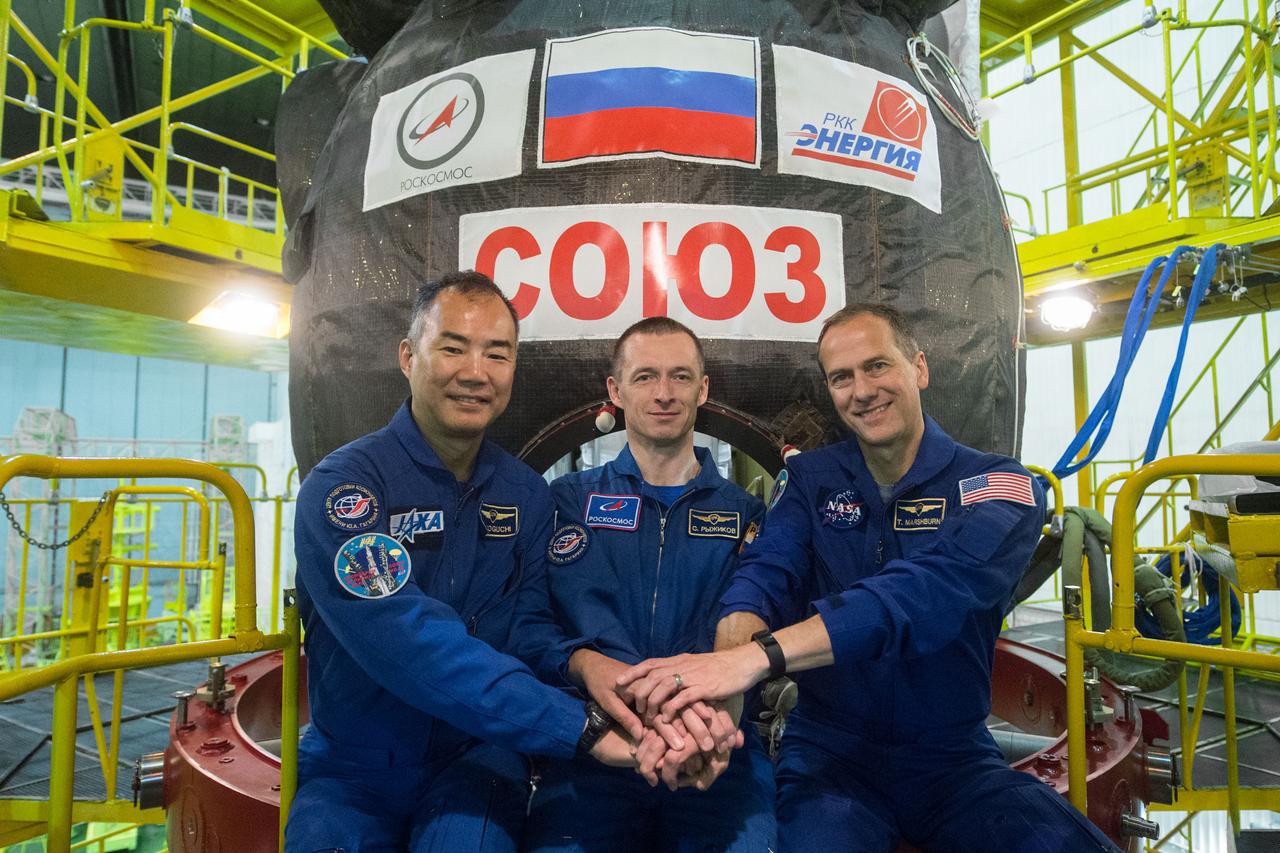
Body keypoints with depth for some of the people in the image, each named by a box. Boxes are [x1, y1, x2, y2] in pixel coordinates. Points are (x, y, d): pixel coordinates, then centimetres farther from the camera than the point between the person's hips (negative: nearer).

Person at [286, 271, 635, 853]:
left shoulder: (528, 495, 0)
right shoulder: (342, 484, -17)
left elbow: (528, 625, -4)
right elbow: (408, 642, -29)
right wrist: (586, 726, -34)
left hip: (475, 759, 2)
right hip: (353, 771, -1)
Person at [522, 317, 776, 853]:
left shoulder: (746, 515, 12)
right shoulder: (570, 500, 10)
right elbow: (576, 609, -7)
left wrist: (702, 705, -25)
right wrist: (593, 668, -30)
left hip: (719, 752, 1)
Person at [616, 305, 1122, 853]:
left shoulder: (998, 484, -7)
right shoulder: (808, 480, 2)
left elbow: (932, 588, -26)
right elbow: (763, 579, -14)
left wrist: (759, 656, -39)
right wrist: (718, 689, -37)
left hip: (955, 757, 1)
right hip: (829, 750, 0)